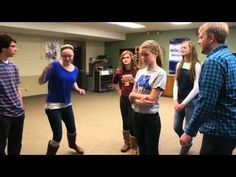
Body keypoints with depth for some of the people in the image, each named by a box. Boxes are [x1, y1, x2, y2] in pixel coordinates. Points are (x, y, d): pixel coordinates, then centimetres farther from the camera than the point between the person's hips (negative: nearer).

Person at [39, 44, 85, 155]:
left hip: (67, 104, 6)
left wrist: (78, 89, -1)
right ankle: (49, 153, 20)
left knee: (72, 129, 21)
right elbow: (41, 82, -18)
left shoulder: (75, 69, 1)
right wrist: (45, 70, -36)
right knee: (58, 135, -9)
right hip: (53, 105, -6)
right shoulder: (55, 66, -16)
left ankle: (73, 145, 54)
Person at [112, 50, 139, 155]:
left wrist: (133, 80, -24)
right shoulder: (119, 71, 1)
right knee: (125, 122, 16)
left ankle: (134, 147, 17)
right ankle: (126, 143, 36)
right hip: (123, 99, 5)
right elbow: (114, 83, 19)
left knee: (132, 122, -2)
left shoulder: (137, 70, -12)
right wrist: (119, 91, 11)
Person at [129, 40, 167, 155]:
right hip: (137, 115, 6)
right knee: (141, 149, 21)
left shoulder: (160, 73, -13)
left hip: (151, 117, -6)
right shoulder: (140, 72, 6)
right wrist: (139, 101, -18)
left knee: (151, 151, 11)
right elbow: (131, 96, 3)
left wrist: (135, 94, -5)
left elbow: (150, 99, -19)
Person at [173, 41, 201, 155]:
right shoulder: (179, 65, 6)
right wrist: (175, 100, -4)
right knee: (176, 127, 12)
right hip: (179, 101, 5)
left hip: (191, 101, -5)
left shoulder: (197, 66, -10)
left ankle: (185, 147, 29)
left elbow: (196, 88, -14)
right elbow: (176, 84, 6)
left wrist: (184, 103, -15)